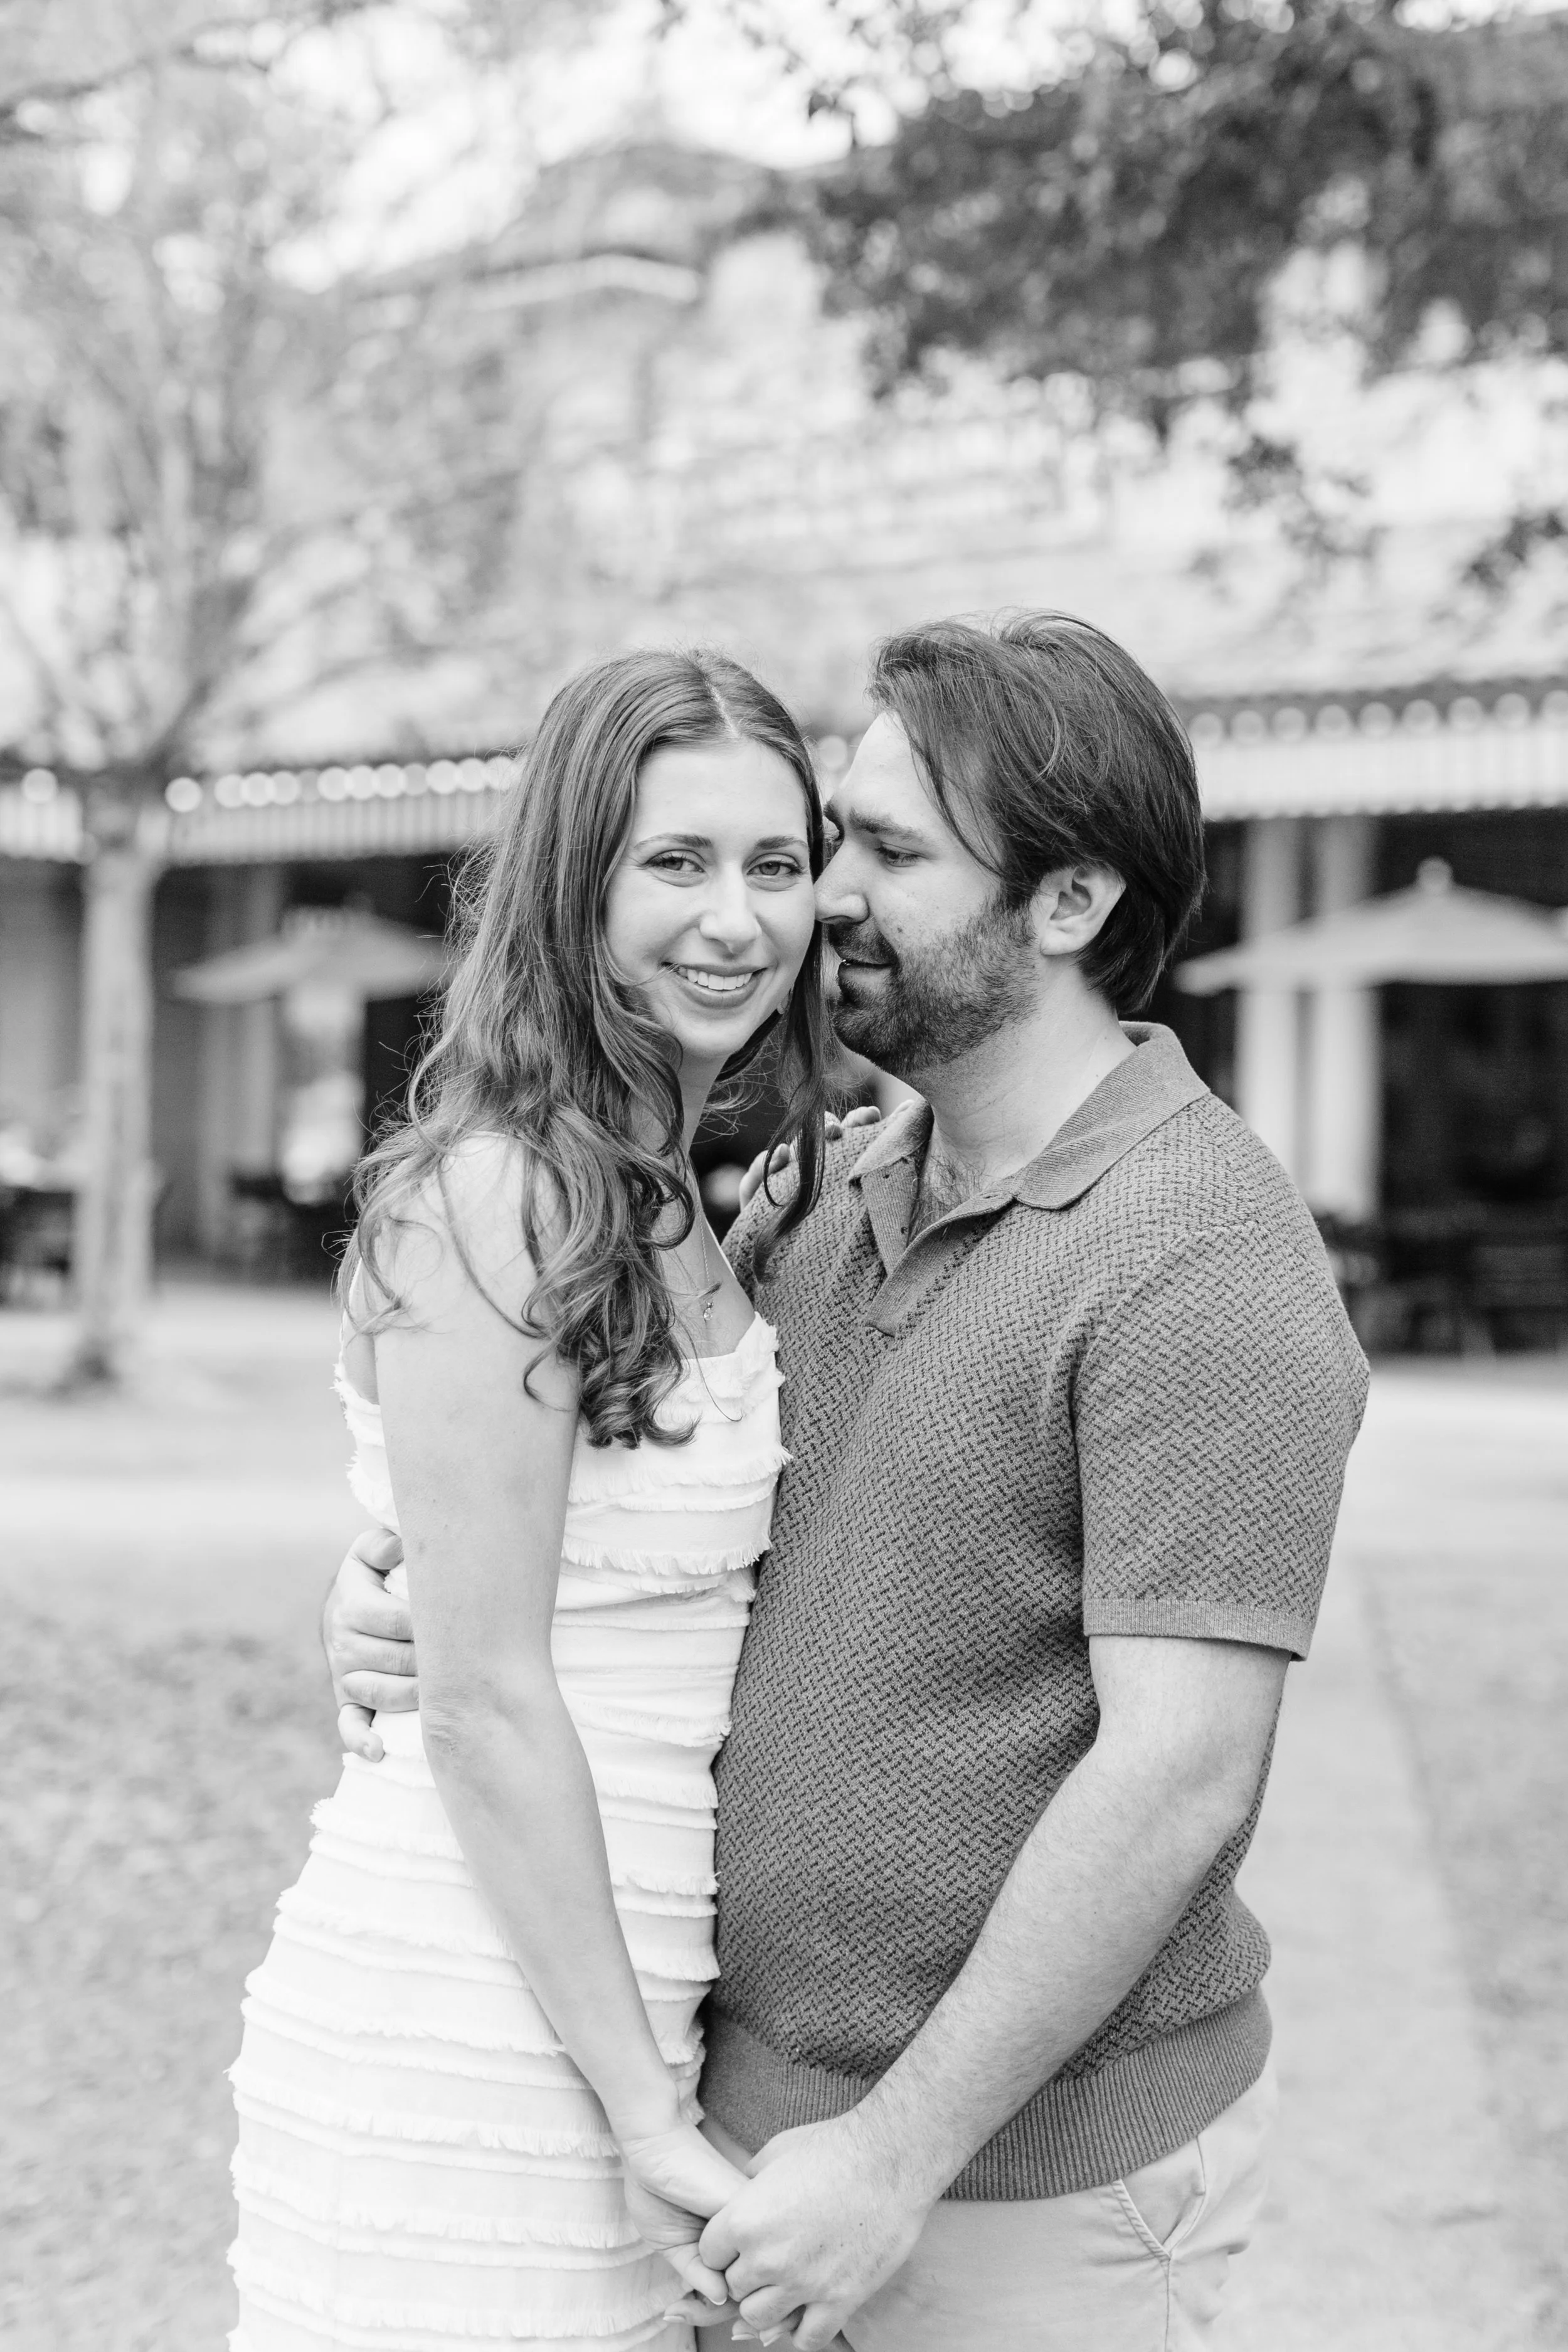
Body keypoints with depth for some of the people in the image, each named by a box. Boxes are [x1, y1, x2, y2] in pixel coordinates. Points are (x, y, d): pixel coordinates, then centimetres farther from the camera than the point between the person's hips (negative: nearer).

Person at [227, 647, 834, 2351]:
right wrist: (649, 2115, -16)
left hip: (610, 2005, 8)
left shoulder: (676, 1210, 11)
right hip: (469, 2061, -8)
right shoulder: (493, 1200, -16)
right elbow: (488, 1709, -18)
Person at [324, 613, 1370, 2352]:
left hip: (1037, 2178, -7)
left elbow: (1179, 1776, -22)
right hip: (761, 2099, 7)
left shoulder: (1202, 1263, -18)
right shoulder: (834, 1199, 6)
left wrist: (898, 2156, -21)